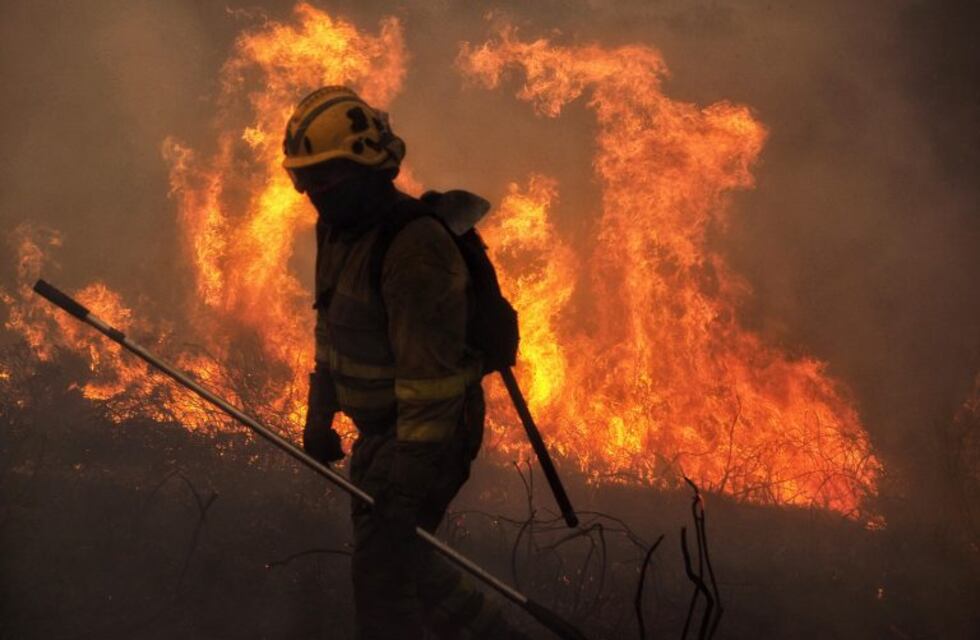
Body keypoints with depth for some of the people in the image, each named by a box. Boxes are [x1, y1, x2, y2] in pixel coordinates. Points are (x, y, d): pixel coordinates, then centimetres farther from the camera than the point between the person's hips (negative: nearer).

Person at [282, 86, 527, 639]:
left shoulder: (415, 247, -26)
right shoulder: (338, 229, 4)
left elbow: (430, 370, -28)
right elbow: (332, 330, 18)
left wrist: (410, 480, -28)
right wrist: (320, 416, 22)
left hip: (428, 431, -10)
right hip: (379, 428, 10)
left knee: (381, 571, -9)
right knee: (404, 557, 20)